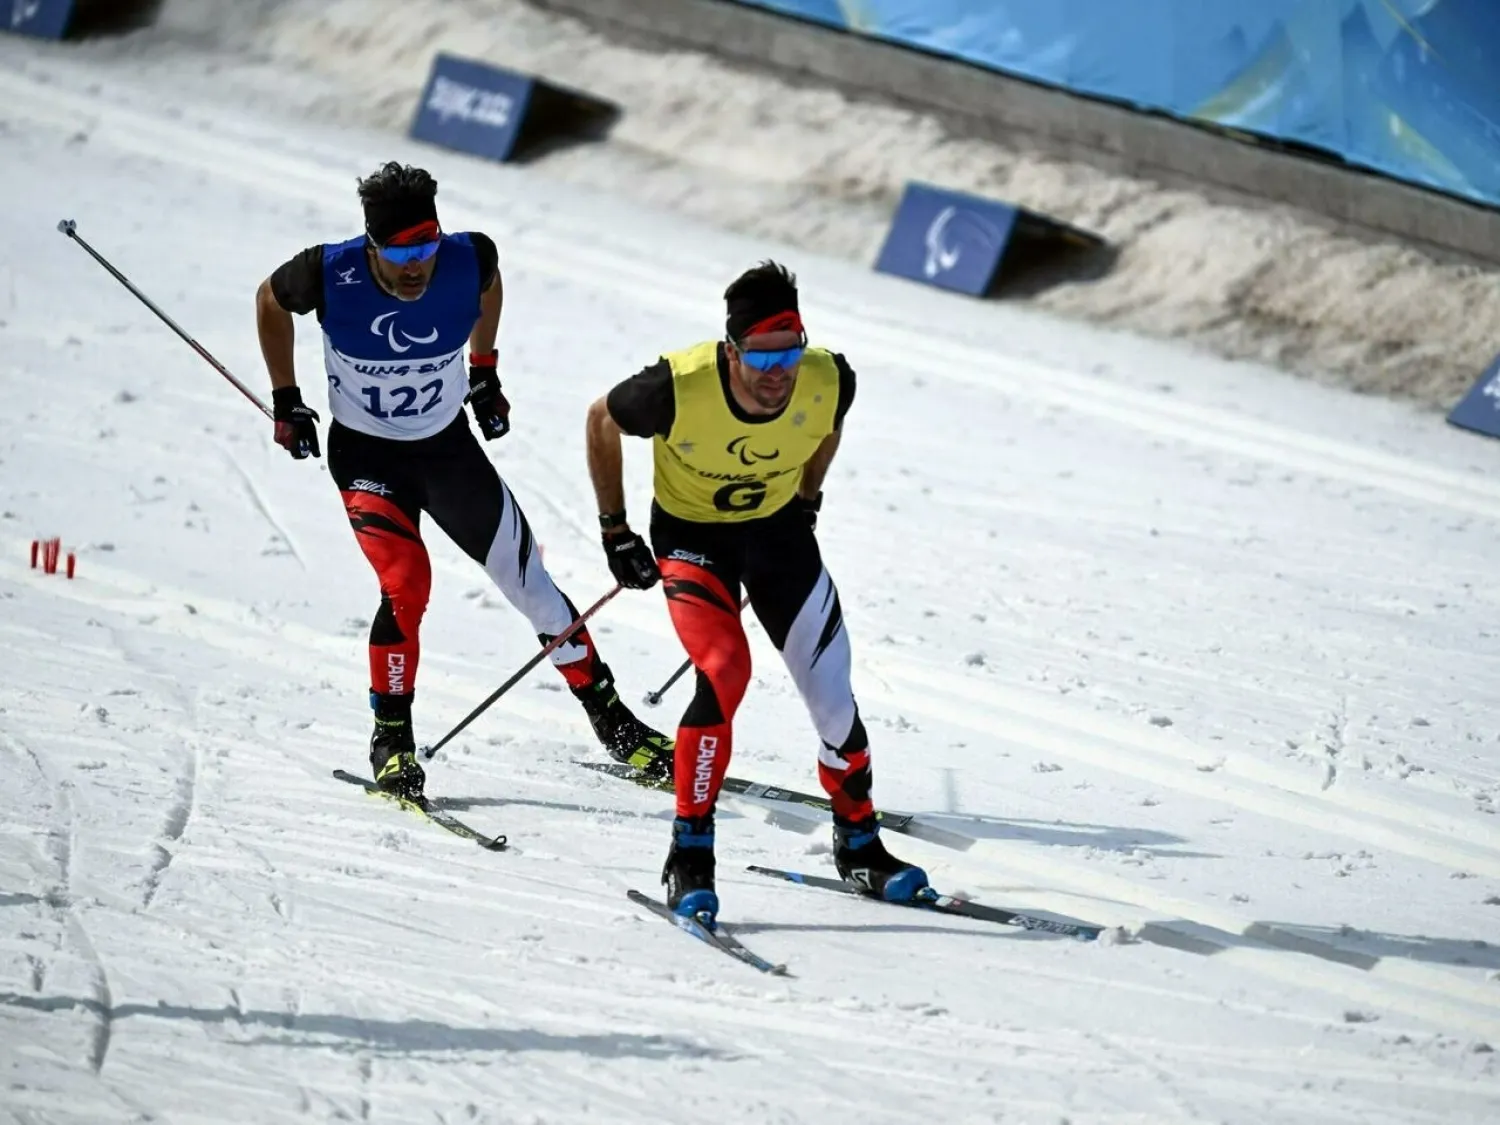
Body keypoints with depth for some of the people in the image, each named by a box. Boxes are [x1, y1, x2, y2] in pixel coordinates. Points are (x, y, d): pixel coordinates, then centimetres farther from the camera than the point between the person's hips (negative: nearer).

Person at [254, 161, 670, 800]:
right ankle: (391, 739, -5)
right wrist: (286, 401, 0)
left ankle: (611, 722, 24)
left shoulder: (469, 261, -21)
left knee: (530, 585, 8)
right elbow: (270, 302, -3)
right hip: (365, 456, -3)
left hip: (450, 448, 3)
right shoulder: (329, 275, -27)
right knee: (407, 583, -25)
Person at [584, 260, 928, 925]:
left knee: (833, 697, 2)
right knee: (726, 671, -27)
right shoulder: (679, 389, -33)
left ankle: (859, 847, 27)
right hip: (690, 535, -3)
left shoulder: (829, 382, -24)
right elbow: (602, 422, -11)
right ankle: (690, 858, -13)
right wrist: (615, 532, -4)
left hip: (778, 529, 3)